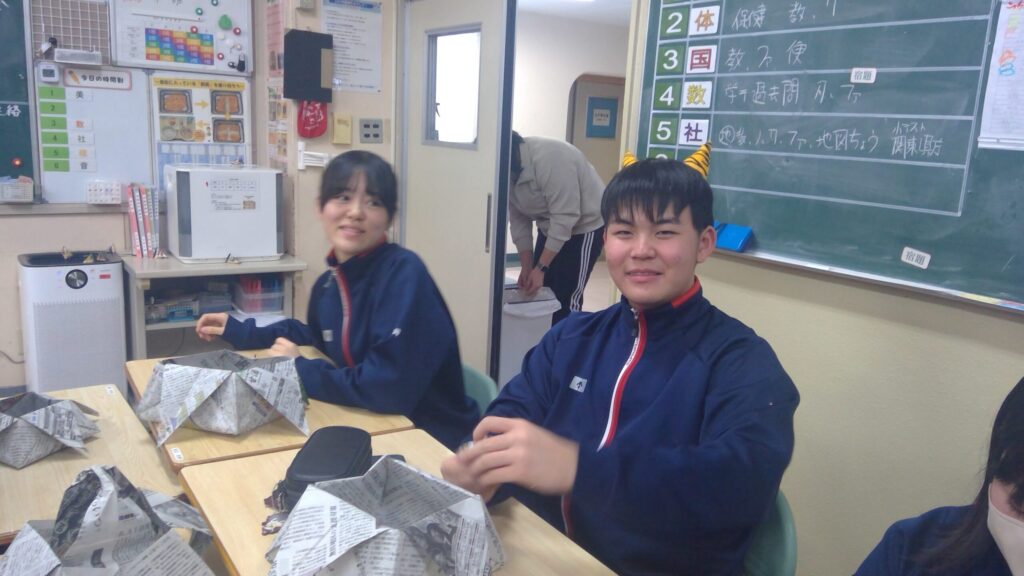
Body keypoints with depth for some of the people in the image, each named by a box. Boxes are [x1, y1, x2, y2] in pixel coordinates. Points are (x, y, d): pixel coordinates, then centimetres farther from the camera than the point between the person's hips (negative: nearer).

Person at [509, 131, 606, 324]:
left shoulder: (549, 158, -32)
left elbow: (565, 218, -31)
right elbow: (518, 220, -1)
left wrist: (541, 267, -29)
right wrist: (526, 266, -6)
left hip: (585, 225, -7)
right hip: (550, 226, 8)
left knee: (565, 297, -9)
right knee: (538, 293, 7)